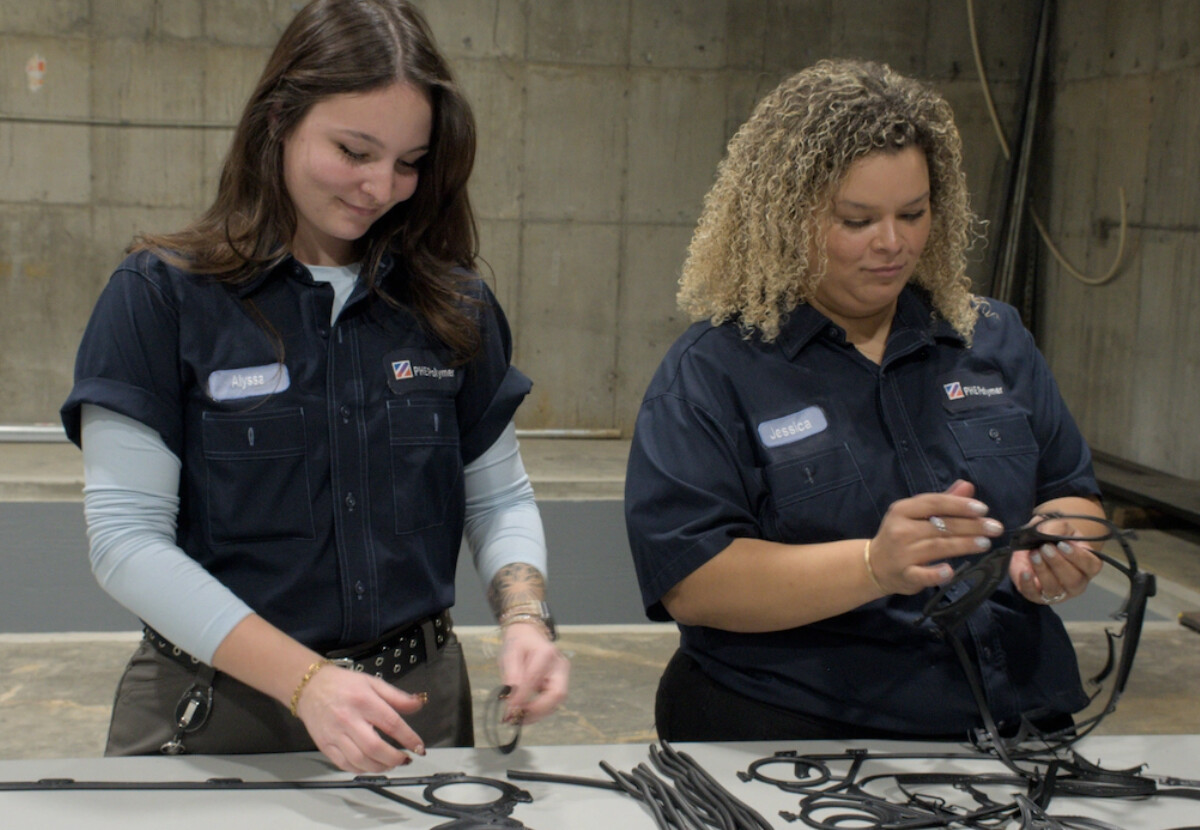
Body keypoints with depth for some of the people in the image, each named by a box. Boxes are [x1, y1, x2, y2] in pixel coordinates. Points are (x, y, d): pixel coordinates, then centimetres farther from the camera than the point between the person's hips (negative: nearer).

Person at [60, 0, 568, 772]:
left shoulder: (454, 305, 2)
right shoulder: (160, 295, -10)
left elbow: (500, 497, 7)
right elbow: (127, 536, -15)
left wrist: (524, 617, -14)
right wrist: (306, 679, -24)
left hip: (417, 702, 4)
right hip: (218, 712, -3)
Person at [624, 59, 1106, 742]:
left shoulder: (995, 343, 14)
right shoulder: (712, 372, -2)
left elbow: (1072, 493, 21)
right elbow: (690, 582, -11)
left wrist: (1058, 549, -3)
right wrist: (874, 566, -24)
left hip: (1010, 728, 5)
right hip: (789, 734, -4)